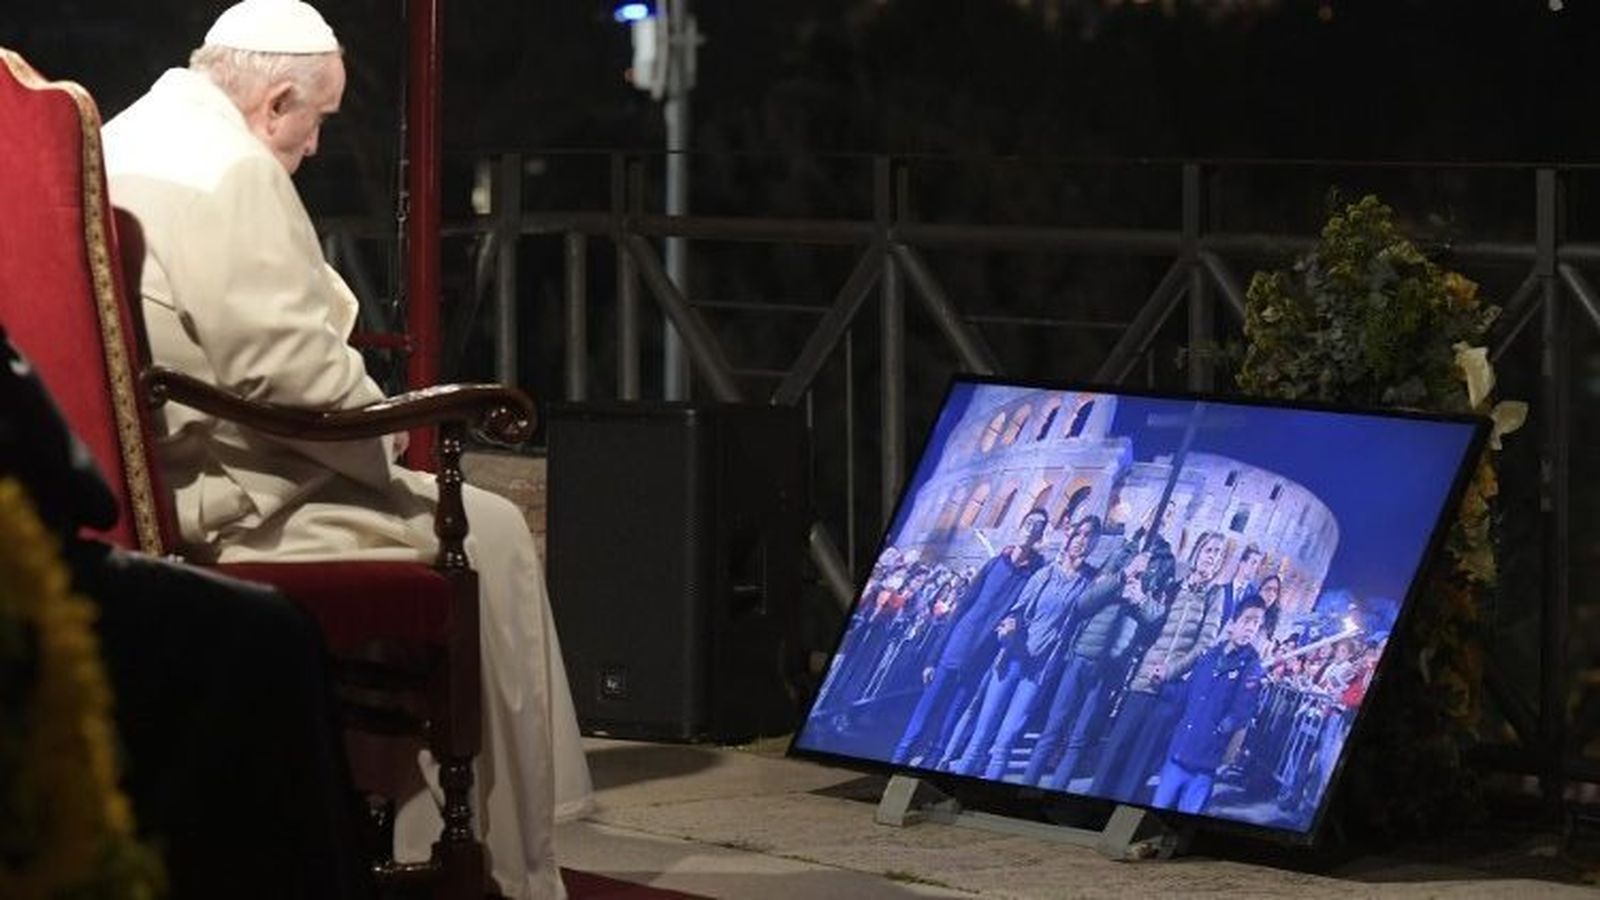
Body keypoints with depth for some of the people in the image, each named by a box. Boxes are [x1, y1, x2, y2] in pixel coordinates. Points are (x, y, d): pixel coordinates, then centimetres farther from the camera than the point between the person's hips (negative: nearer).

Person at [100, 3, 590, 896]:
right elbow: (285, 368, -23)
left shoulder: (123, 143, 15)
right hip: (221, 503, -10)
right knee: (488, 536, 0)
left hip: (142, 485, 10)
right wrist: (391, 433, -6)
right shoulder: (232, 169, -17)